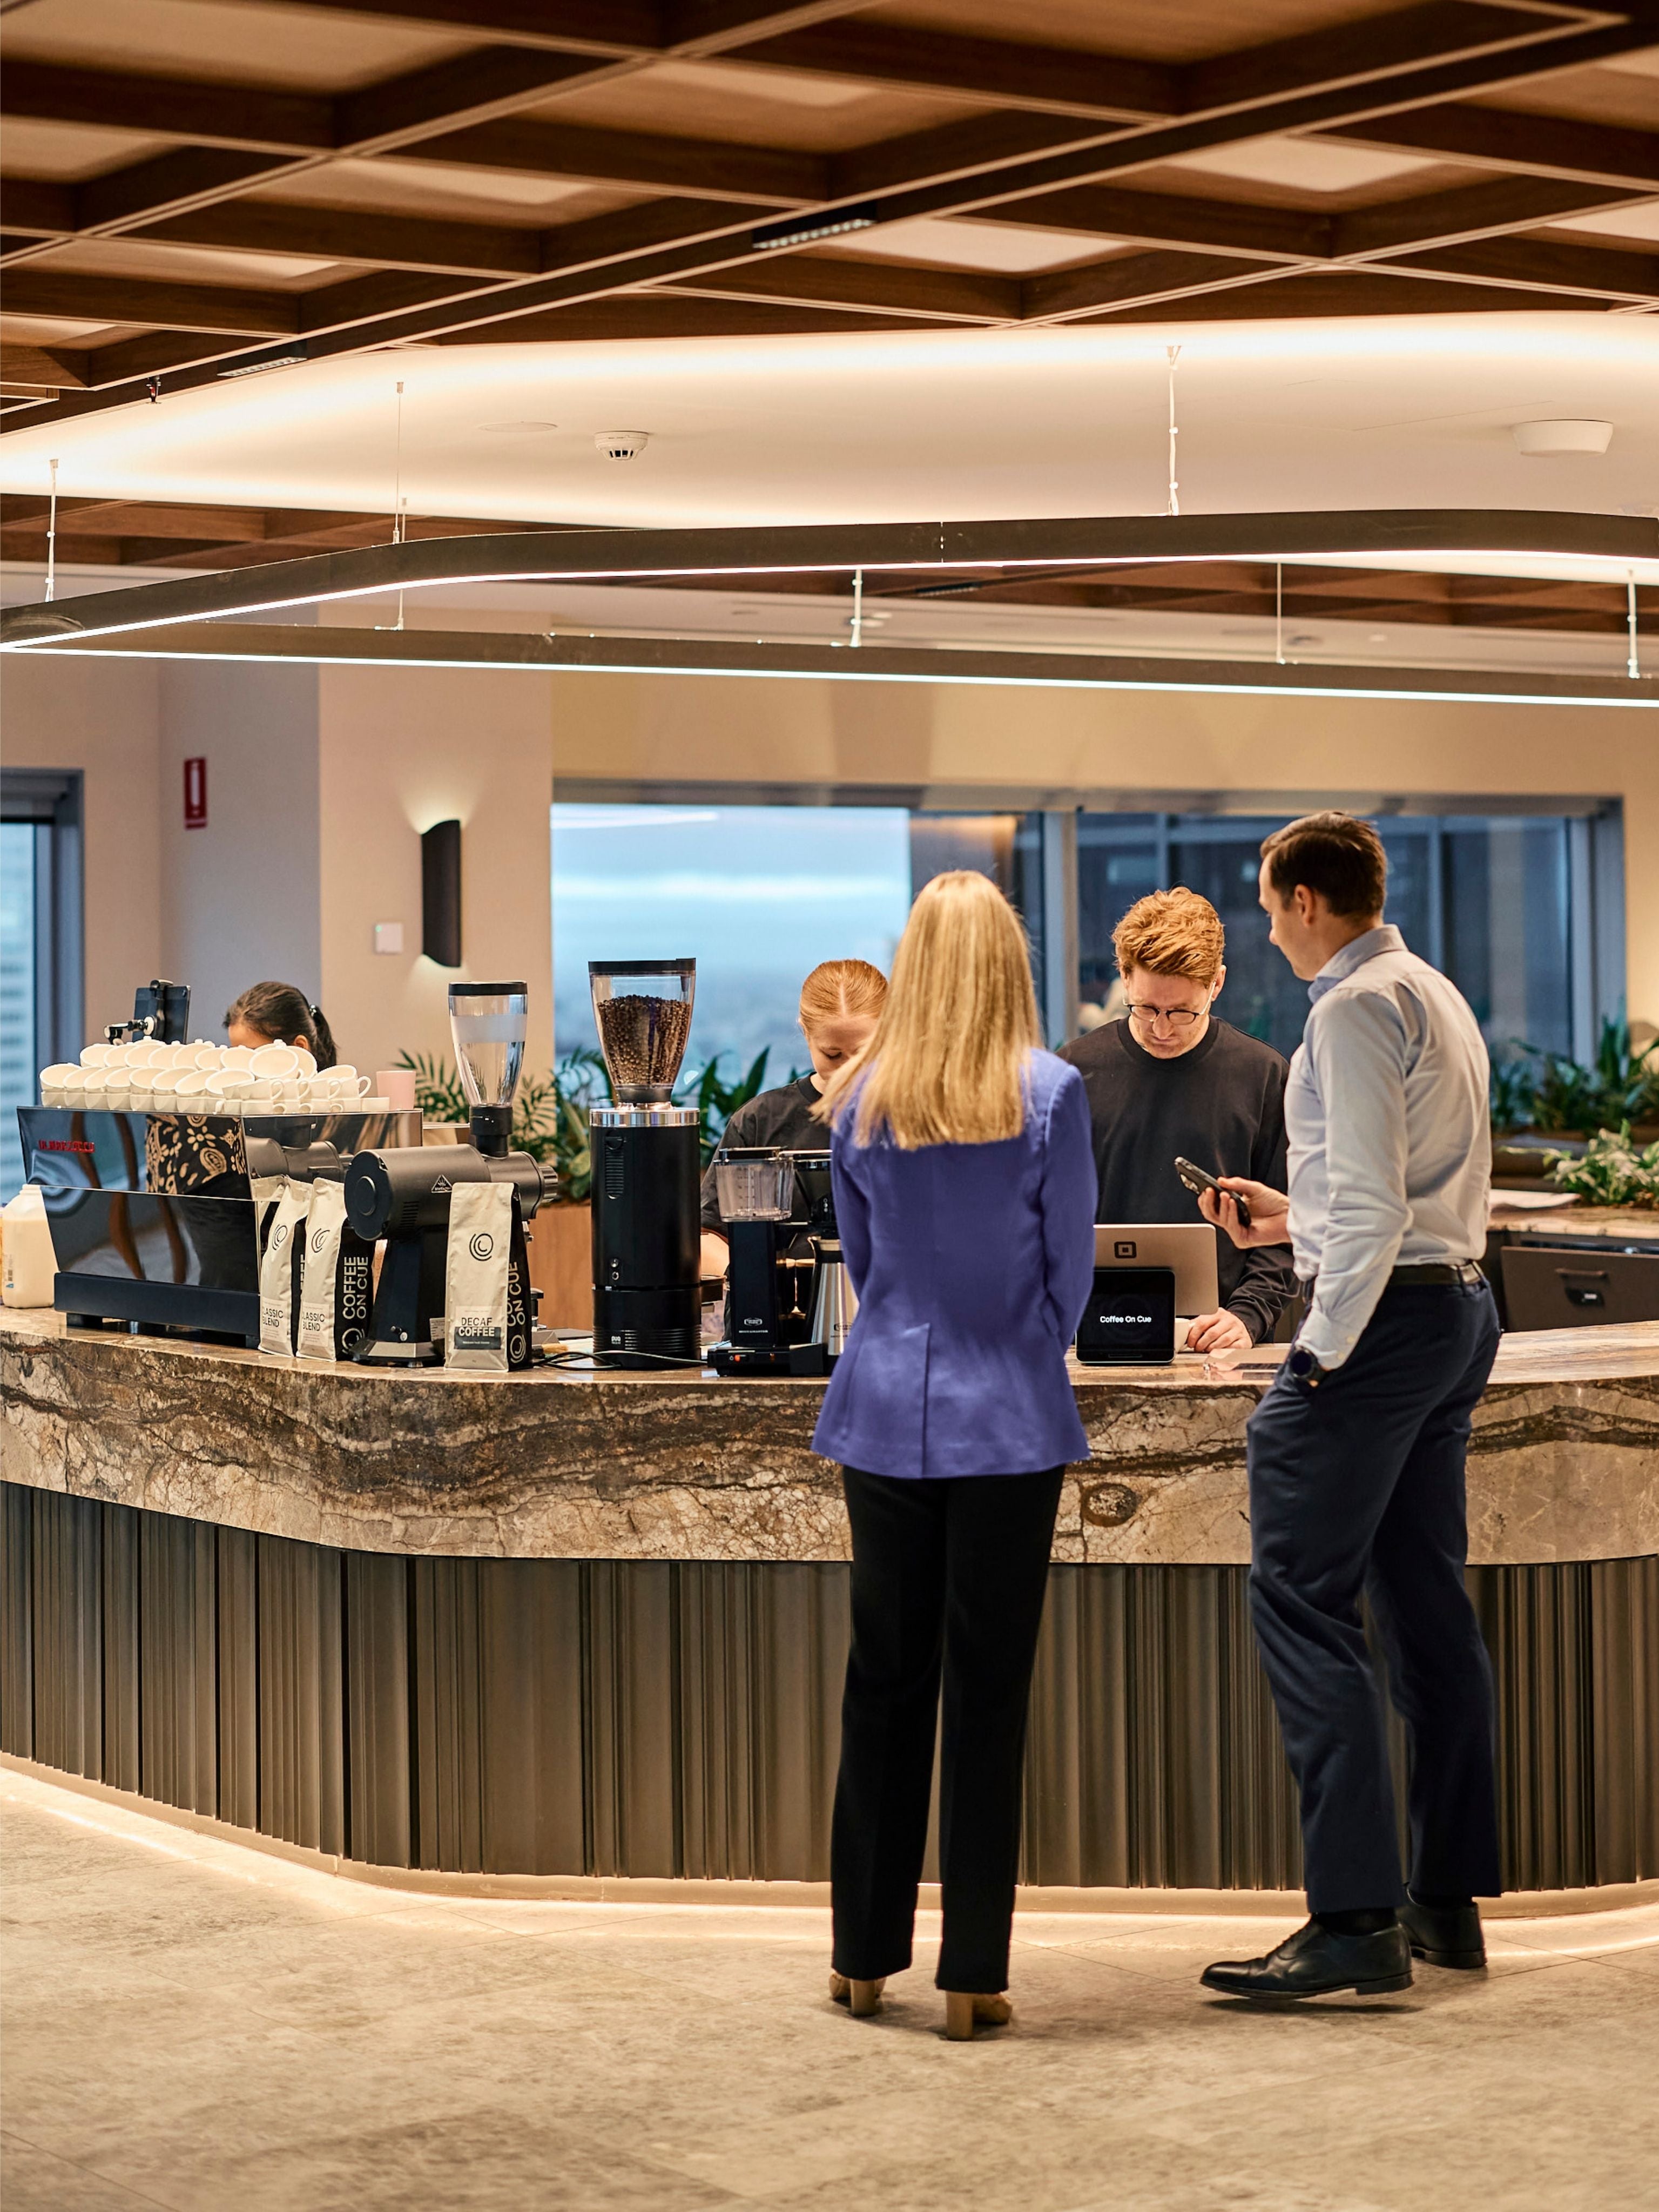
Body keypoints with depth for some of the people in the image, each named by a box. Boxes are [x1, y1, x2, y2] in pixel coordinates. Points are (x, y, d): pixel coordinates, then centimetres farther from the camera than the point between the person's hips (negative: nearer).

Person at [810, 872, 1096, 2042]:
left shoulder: (860, 1101, 1)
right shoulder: (1048, 1093, -8)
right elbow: (1070, 1265, -2)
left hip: (887, 1412, 3)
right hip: (1009, 1420, -3)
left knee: (884, 1680, 11)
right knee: (988, 1691, 2)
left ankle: (867, 1955, 18)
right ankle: (973, 1974, 5)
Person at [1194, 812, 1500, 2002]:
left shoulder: (1355, 1007, -12)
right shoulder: (1440, 998, 18)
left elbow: (1373, 1206, -20)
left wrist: (1322, 1353, -18)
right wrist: (1297, 1215, 27)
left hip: (1384, 1318, -10)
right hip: (1461, 1304, 10)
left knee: (1304, 1601, -10)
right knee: (1429, 1602, 13)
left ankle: (1357, 1916, -15)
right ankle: (1449, 1899, 18)